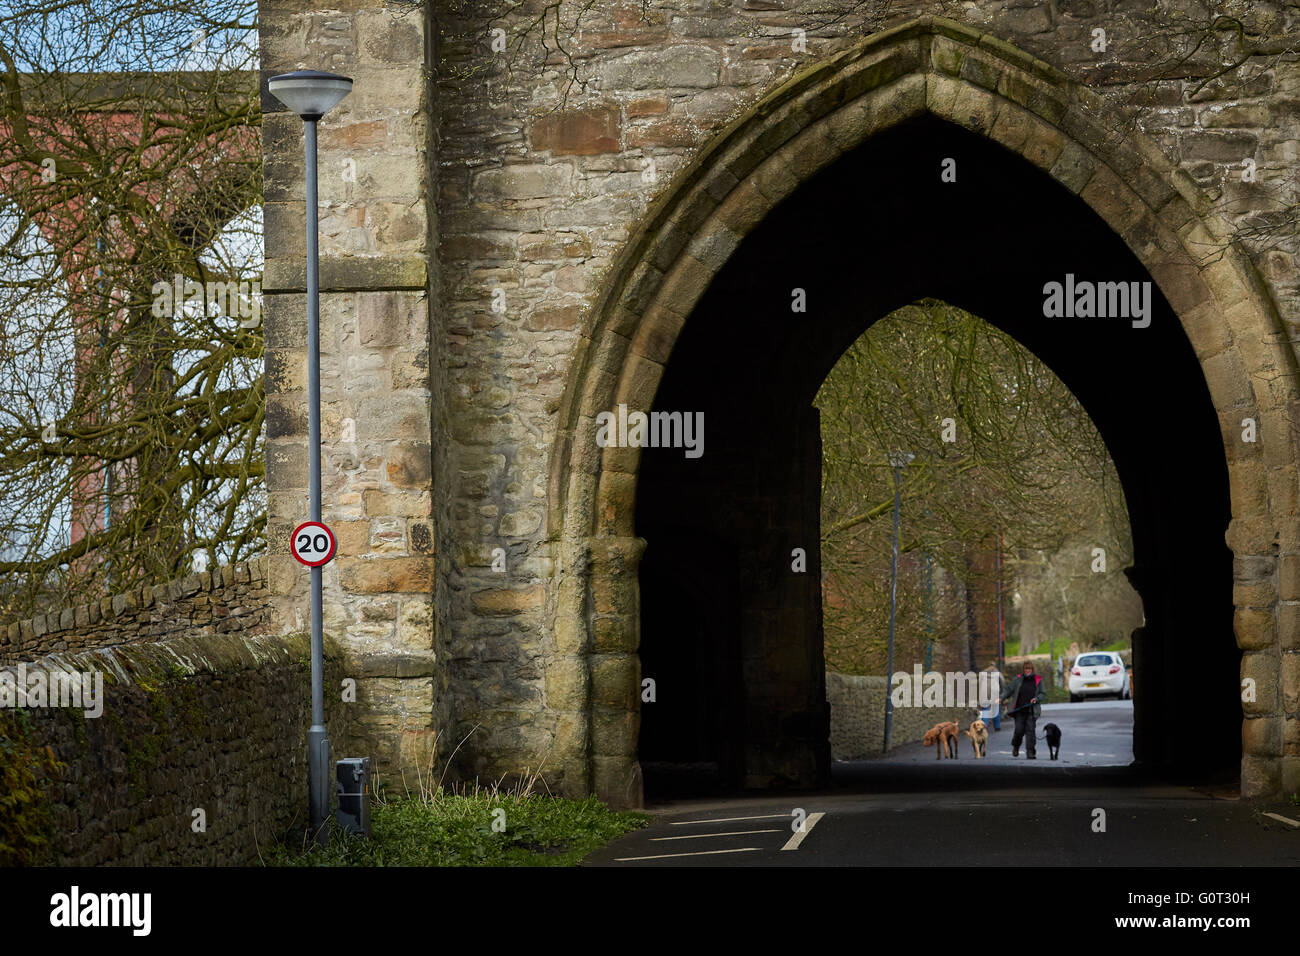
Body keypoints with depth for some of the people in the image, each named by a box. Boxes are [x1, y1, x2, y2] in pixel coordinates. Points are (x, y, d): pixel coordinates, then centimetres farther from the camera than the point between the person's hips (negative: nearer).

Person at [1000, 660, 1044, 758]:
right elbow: (1009, 690, 8)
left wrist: (1036, 699, -9)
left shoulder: (1038, 680, 5)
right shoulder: (1018, 680, 4)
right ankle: (1016, 746, 27)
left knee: (1030, 731, -5)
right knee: (1019, 730, -3)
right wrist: (1001, 698, -5)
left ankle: (1030, 753, -3)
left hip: (1032, 711, 0)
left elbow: (1042, 693, 10)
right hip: (1019, 710, 0)